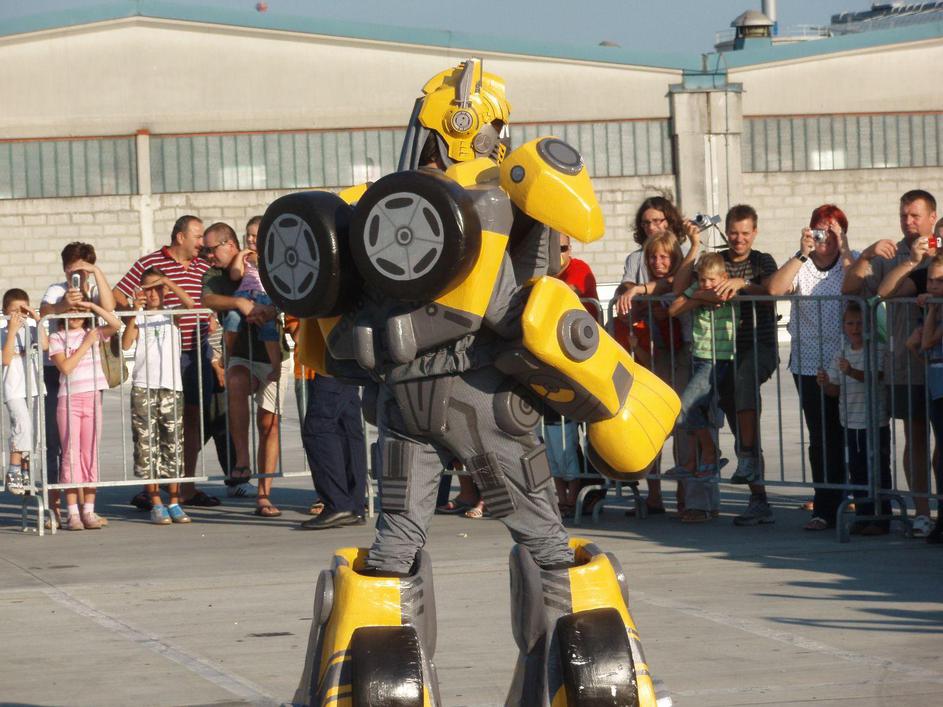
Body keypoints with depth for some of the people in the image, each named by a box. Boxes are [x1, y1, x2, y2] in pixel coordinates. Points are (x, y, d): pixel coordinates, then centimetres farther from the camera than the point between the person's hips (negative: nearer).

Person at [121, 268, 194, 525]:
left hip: (171, 388, 1)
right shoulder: (138, 317, 6)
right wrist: (135, 311, -16)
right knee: (146, 445, -3)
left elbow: (190, 304, -11)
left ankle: (174, 503, 7)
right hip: (143, 388, -1)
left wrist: (170, 283, -16)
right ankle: (156, 504, 1)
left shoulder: (172, 315, 9)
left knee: (173, 445, 2)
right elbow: (126, 344, -9)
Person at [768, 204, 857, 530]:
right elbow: (775, 289, -11)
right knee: (821, 439, 4)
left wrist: (843, 250, -16)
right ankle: (826, 509, 9)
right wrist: (802, 254, -15)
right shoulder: (801, 265, 6)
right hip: (810, 365, 1)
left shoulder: (852, 262, 4)